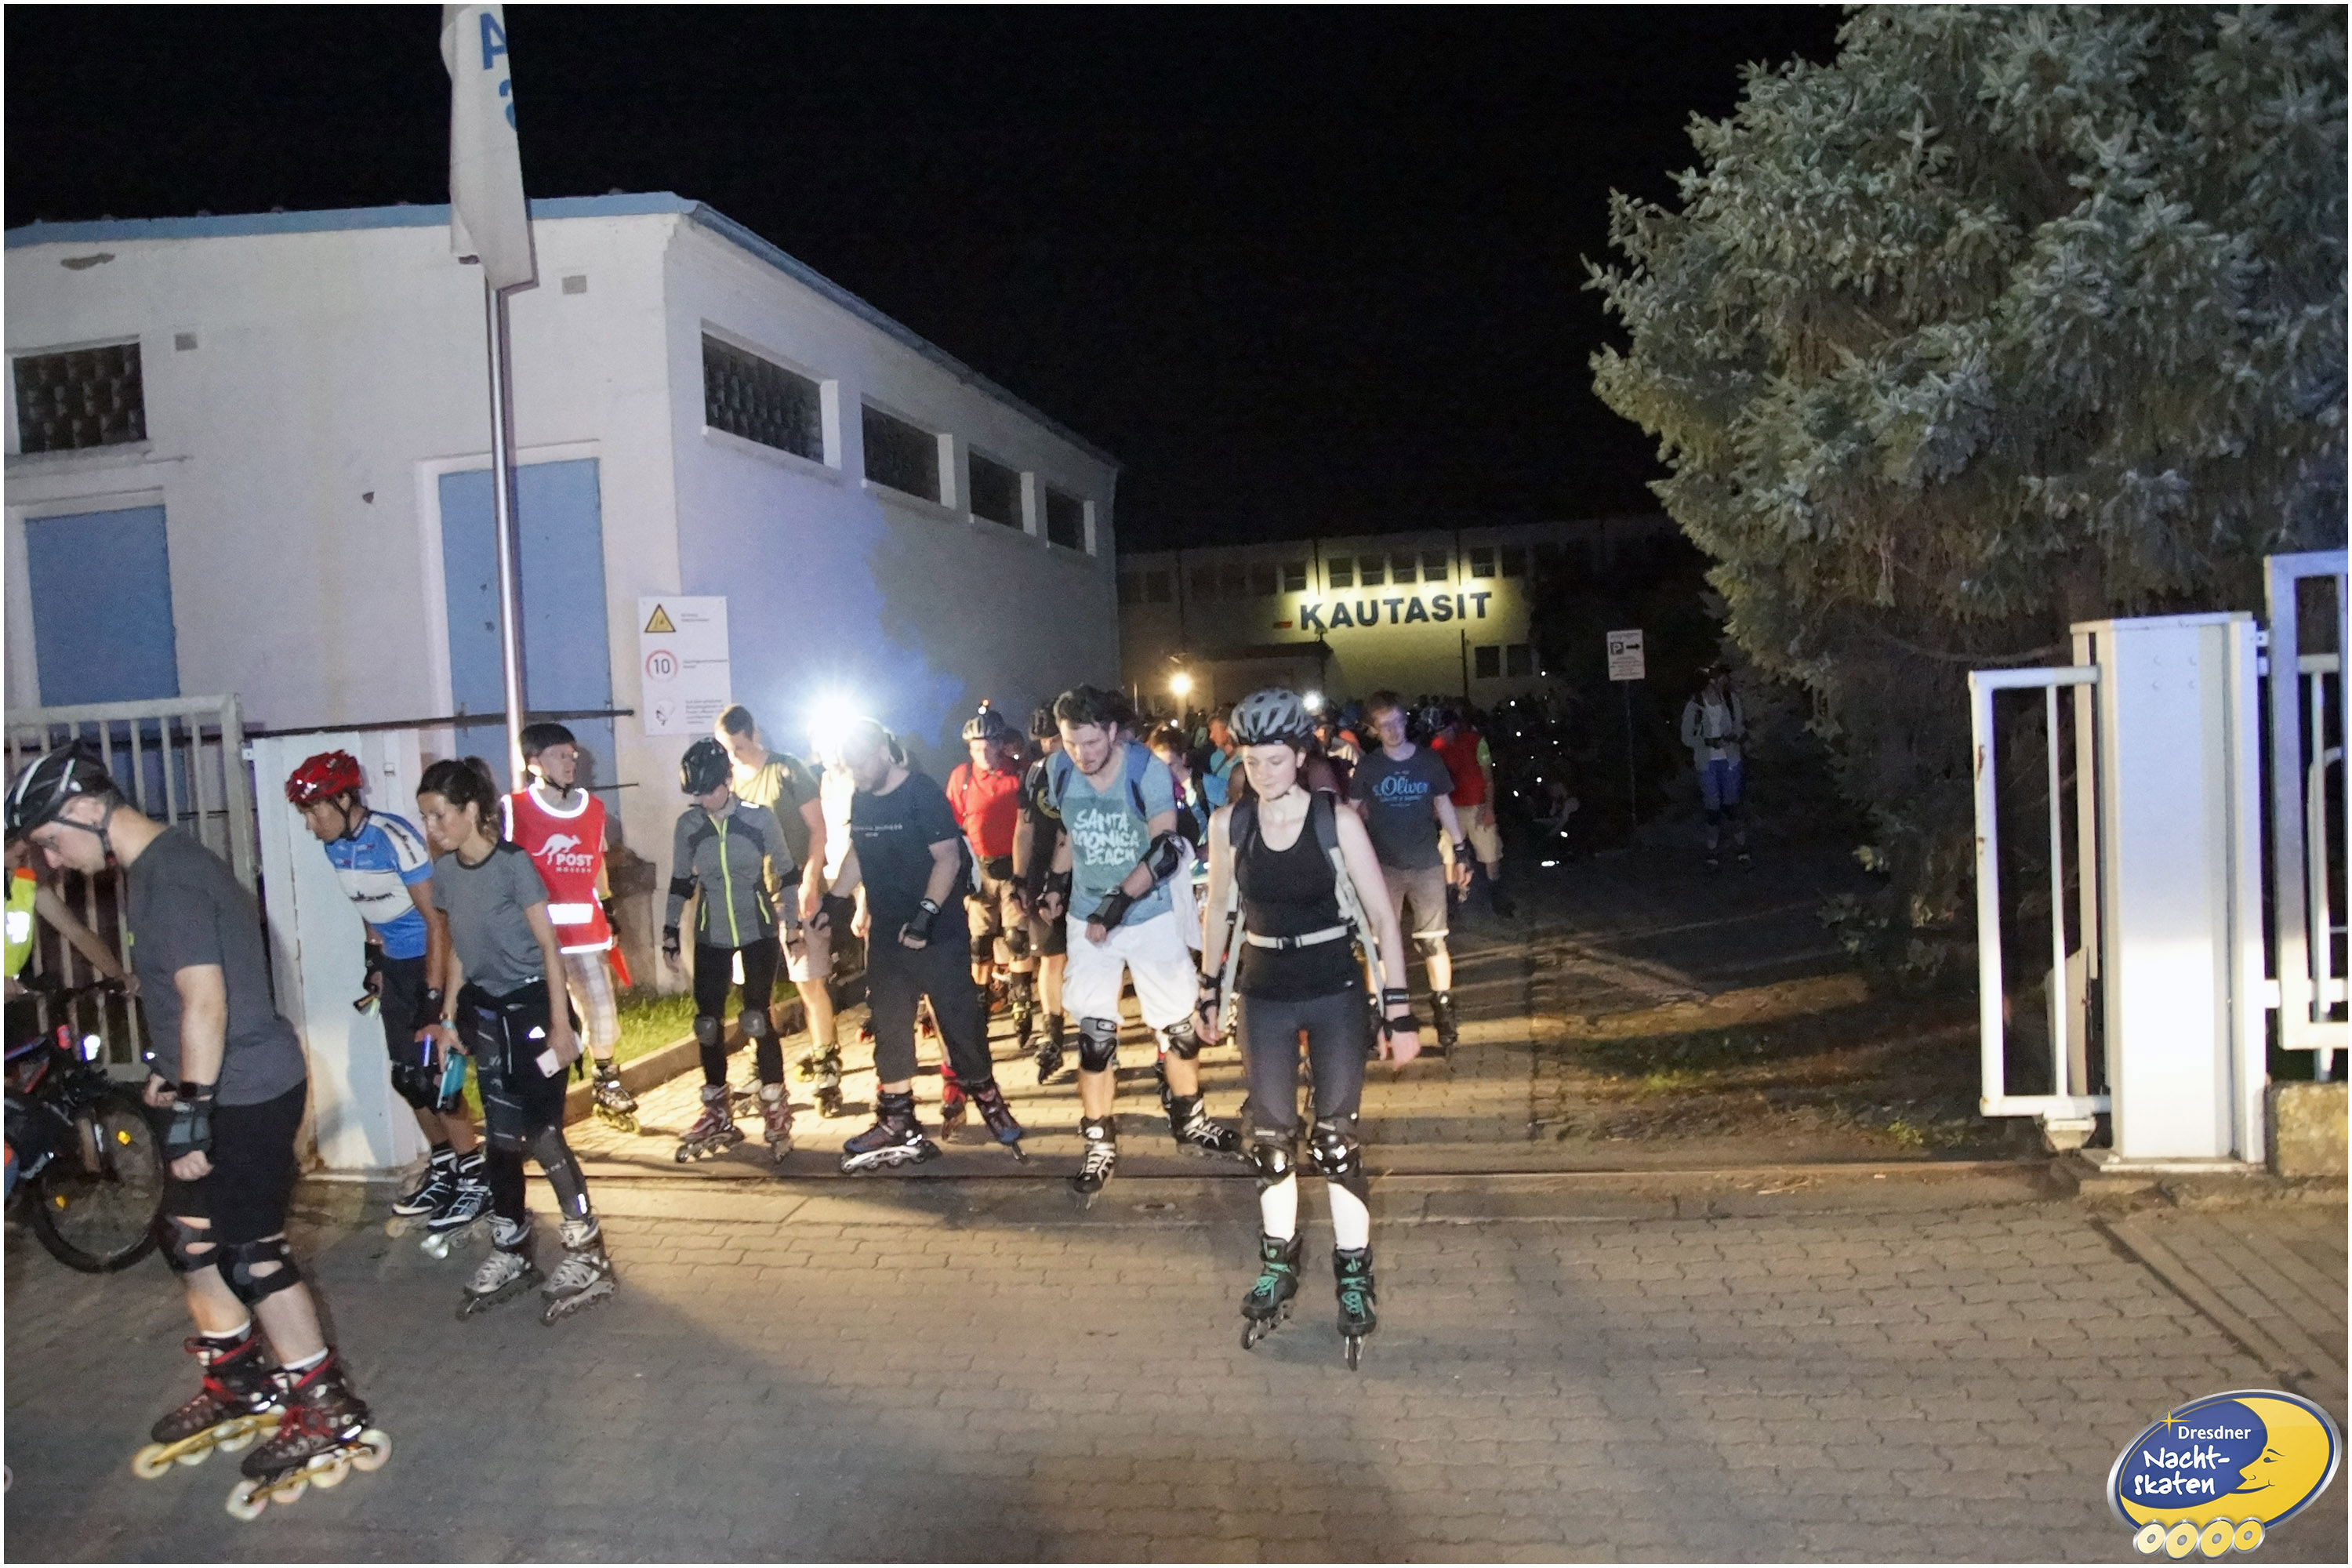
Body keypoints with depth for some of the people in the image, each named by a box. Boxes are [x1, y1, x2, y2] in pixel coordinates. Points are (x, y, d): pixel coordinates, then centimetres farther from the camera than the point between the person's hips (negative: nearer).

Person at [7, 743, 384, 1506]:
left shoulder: (165, 877, -20)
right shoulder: (164, 861, 11)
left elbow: (206, 1000, -25)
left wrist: (191, 1114, -24)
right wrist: (170, 1071, 26)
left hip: (243, 1095, -10)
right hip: (224, 1085, 10)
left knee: (251, 1254, -1)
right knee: (188, 1239, 19)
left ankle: (334, 1416, 10)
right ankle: (239, 1385, 35)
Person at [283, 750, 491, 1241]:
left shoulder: (396, 838, -22)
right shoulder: (335, 846, 0)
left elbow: (435, 919, -21)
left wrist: (433, 997, -22)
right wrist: (374, 962, 14)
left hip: (433, 959, -7)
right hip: (395, 963, 7)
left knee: (433, 1075, -8)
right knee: (407, 1077, 10)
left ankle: (477, 1181, 3)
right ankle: (444, 1168, 25)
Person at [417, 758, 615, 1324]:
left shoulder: (513, 862, -15)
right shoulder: (444, 872, 3)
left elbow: (548, 944, -13)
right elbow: (458, 949, 13)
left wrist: (560, 1024, -14)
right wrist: (451, 1017, 13)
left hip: (532, 1006, -6)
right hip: (486, 1012, 6)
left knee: (541, 1132, -6)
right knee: (502, 1134, 11)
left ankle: (587, 1255, 4)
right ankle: (510, 1253, 22)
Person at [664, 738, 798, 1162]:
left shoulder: (760, 818, -7)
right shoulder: (688, 825, -1)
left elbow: (786, 873, 1)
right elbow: (680, 884, 8)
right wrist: (670, 936, 7)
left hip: (759, 933, -3)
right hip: (711, 937, 3)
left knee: (757, 1020, -8)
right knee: (707, 1024, 4)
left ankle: (776, 1112, 6)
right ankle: (717, 1115, 20)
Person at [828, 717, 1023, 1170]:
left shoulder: (923, 792, -13)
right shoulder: (861, 799, 8)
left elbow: (948, 857, -18)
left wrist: (926, 914, -25)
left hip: (938, 932, -7)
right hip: (886, 933, 7)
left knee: (958, 1018, 0)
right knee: (889, 1028, 8)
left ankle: (987, 1098, 18)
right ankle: (897, 1119, 17)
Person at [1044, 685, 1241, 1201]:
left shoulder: (1147, 769, -19)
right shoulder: (1058, 770, -8)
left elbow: (1166, 849, -20)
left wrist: (1119, 901, -26)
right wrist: (1057, 884, 2)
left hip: (1151, 913, -2)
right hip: (1087, 917, 2)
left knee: (1176, 1021, 10)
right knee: (1094, 1030, 3)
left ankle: (1189, 1121, 31)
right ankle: (1100, 1143, 14)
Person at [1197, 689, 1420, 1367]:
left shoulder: (1337, 821, -12)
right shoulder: (1229, 824, -4)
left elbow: (1382, 915, -10)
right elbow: (1220, 910, 10)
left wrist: (1399, 1009, -13)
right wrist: (1210, 991, 12)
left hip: (1335, 993, -2)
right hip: (1264, 996, 3)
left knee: (1336, 1140, 2)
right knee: (1271, 1137, 9)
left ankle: (1354, 1274, 17)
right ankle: (1278, 1265, 27)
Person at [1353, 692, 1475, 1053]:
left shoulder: (1429, 760, 0)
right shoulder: (1368, 767, -2)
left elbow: (1445, 806, 8)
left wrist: (1460, 852, 6)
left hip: (1427, 864, 0)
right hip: (1384, 866, 0)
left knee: (1433, 942, 5)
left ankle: (1444, 1011, 14)